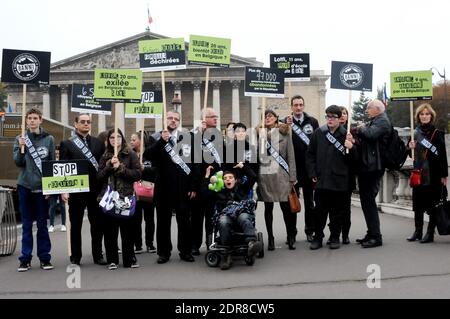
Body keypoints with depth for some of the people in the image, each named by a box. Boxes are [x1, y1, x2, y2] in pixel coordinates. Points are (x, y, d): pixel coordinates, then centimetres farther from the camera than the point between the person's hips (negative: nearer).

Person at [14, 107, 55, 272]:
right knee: (26, 224, 5)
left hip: (42, 187, 0)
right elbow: (18, 162, -3)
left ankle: (44, 258, 12)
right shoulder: (20, 139, 4)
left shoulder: (49, 139, 3)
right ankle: (25, 259, 11)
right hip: (24, 186, 1)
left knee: (42, 224, 5)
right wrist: (21, 148, -20)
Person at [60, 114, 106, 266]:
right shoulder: (67, 144, 3)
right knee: (75, 225, 7)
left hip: (96, 190, 2)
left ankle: (97, 255, 17)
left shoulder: (98, 143, 10)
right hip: (76, 190, -2)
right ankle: (76, 257, 17)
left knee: (98, 224, 7)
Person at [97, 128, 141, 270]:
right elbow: (99, 176, 5)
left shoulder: (131, 155, 4)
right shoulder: (105, 156, 13)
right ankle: (112, 260, 12)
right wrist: (109, 165, -8)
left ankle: (130, 259, 10)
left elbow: (137, 174, -5)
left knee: (127, 229, -1)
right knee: (110, 230, 3)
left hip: (126, 196, -2)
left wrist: (120, 168, -11)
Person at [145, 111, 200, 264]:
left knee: (184, 219, 6)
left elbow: (194, 162, 2)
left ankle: (185, 251, 16)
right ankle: (164, 252, 16)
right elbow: (147, 156, -9)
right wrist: (161, 141, -20)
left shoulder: (188, 137, 4)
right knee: (163, 220, 7)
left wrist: (194, 186, -3)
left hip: (183, 186, 0)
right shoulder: (157, 137, 5)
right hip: (163, 186, 0)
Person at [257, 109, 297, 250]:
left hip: (281, 174, -1)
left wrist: (292, 177, -2)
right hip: (264, 174, 2)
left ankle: (291, 237, 12)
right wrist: (255, 176, -2)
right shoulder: (260, 133, 7)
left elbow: (291, 155, 3)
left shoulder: (285, 132, 5)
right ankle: (270, 238, 16)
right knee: (268, 207, 7)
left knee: (286, 206, -3)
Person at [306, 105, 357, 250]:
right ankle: (318, 238, 17)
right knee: (320, 211, 6)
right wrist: (312, 174, 0)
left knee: (337, 212, 9)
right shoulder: (318, 133, 4)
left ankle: (335, 238, 21)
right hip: (321, 180, 1)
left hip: (339, 181, -1)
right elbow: (310, 155, 7)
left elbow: (353, 159, 1)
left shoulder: (346, 135, 0)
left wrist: (350, 148, -19)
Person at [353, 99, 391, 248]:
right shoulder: (373, 121, 20)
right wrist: (358, 132, 4)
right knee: (366, 200, 12)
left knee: (369, 200, -10)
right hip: (366, 167, 10)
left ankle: (376, 236, -6)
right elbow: (365, 138, 21)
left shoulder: (382, 121, -8)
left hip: (373, 167, -10)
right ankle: (371, 233, 20)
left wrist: (362, 128, -7)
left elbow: (371, 134, -25)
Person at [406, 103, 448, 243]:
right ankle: (418, 231, 15)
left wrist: (444, 175, -10)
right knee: (417, 203, 7)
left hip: (433, 174, -5)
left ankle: (430, 233, 7)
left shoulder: (437, 133, -4)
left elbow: (443, 155, -6)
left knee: (432, 203, 1)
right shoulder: (416, 133, 10)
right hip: (418, 173, 5)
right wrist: (411, 147, -4)